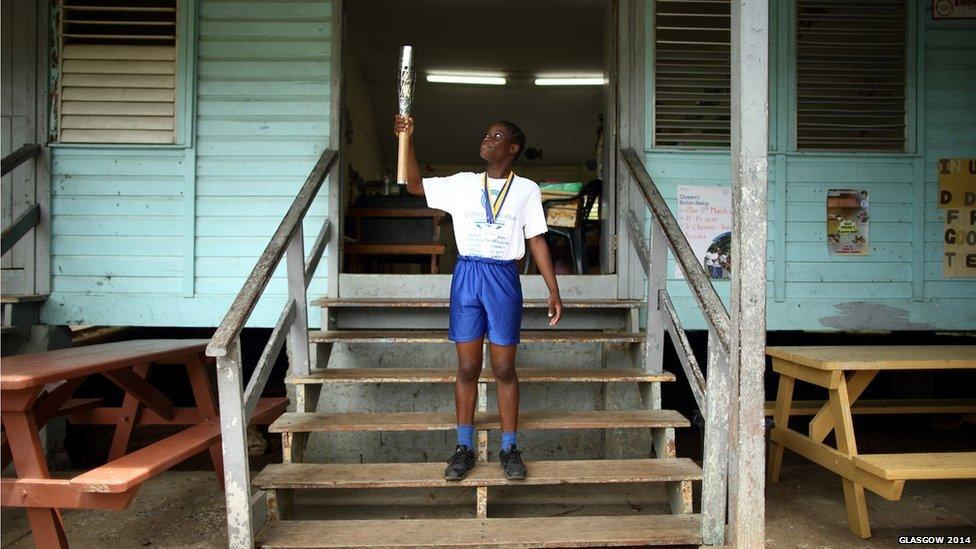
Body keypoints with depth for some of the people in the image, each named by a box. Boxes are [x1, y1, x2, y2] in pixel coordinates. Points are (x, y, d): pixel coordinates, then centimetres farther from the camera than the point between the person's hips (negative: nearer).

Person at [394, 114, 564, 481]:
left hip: (504, 279, -1)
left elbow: (537, 241, 4)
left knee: (504, 368, 4)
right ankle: (464, 448, 16)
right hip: (466, 276, 2)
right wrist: (408, 139, 2)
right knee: (467, 368, 5)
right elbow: (415, 185, 12)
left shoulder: (527, 190, 4)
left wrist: (553, 290, -1)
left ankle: (509, 448, 16)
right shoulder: (462, 184, 9)